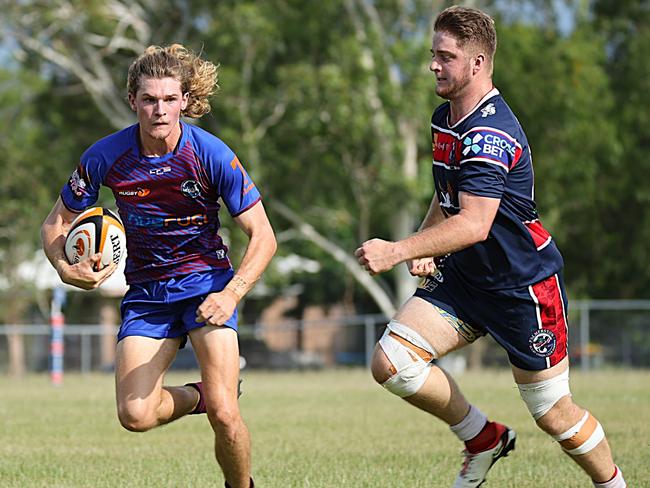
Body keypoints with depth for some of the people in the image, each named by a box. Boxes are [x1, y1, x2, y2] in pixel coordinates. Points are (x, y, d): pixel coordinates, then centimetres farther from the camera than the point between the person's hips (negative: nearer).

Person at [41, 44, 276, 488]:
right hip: (145, 293, 2)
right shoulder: (106, 157, -12)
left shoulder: (212, 155, -17)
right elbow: (57, 224, 2)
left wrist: (231, 295, -27)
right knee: (136, 415, -14)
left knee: (224, 415, -17)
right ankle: (199, 395, 18)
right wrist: (66, 269, -19)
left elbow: (263, 237, -12)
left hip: (207, 283, -2)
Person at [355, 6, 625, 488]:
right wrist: (424, 245, 6)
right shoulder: (444, 118, 7)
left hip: (525, 282, -8)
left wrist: (398, 250, -41)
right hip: (463, 276, 8)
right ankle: (484, 439, 11)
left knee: (555, 415, -2)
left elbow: (475, 224, -35)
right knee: (391, 363, -8)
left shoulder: (491, 133, -24)